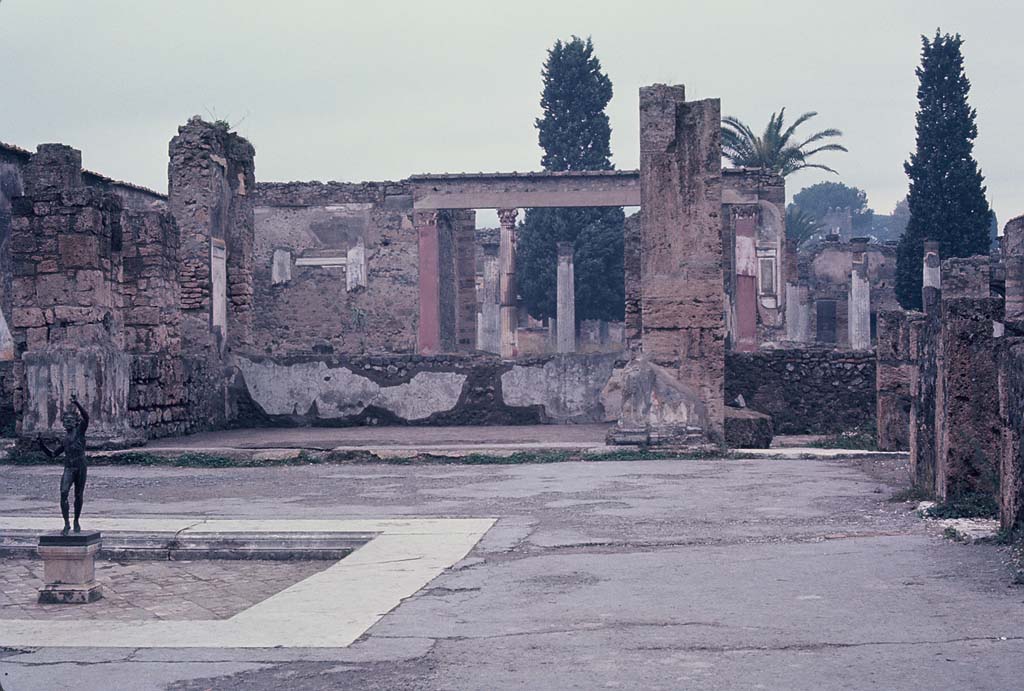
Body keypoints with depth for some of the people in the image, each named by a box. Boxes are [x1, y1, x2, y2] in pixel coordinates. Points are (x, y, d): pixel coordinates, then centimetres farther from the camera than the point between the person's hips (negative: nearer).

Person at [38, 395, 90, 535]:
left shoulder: (80, 430, 5)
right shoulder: (65, 439, 19)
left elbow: (86, 417, -14)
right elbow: (53, 454, 26)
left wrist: (77, 404, -25)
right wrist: (42, 445, 12)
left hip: (81, 466, -3)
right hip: (68, 468, 3)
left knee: (78, 495, 5)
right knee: (63, 493, -16)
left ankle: (76, 522, 24)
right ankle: (66, 524, -14)